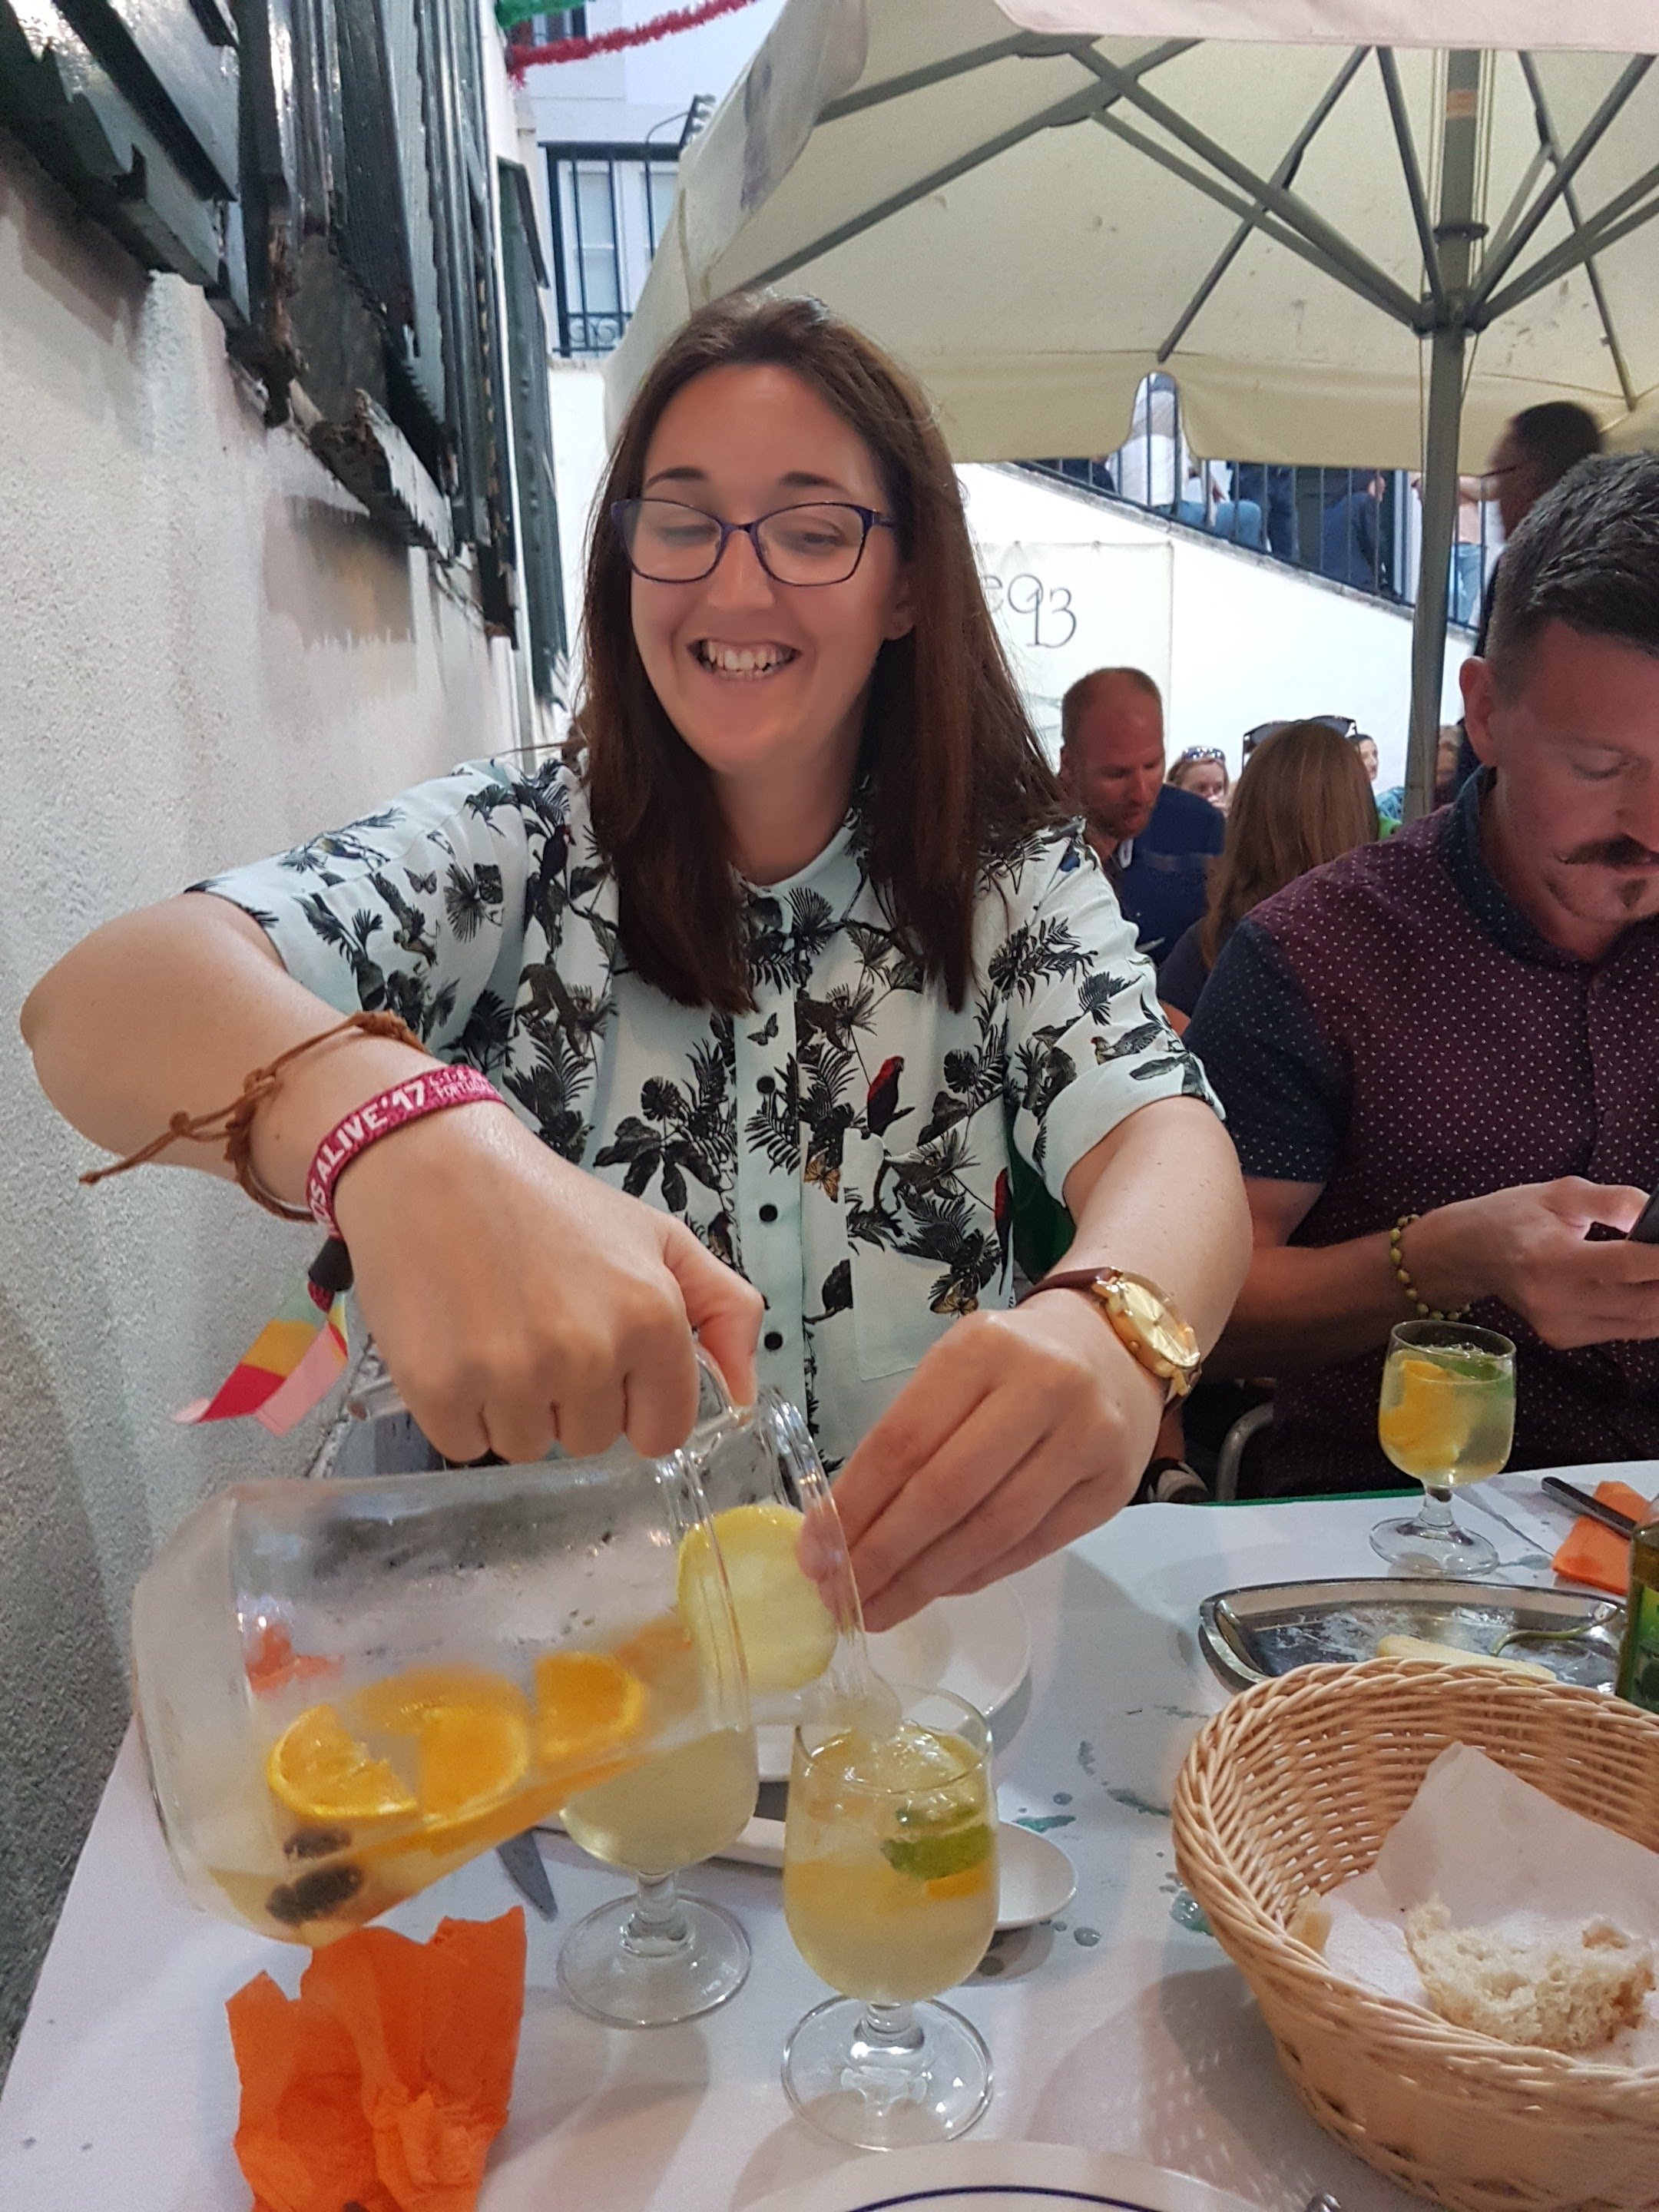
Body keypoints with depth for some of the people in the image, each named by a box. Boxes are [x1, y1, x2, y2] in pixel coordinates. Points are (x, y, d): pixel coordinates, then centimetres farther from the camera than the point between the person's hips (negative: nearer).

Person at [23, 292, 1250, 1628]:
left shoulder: (1016, 880, 1)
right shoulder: (513, 852, -3)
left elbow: (1171, 1143, -14)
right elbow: (103, 1002, -19)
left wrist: (1110, 1326, -39)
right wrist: (403, 1136, -42)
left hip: (920, 1603, 1)